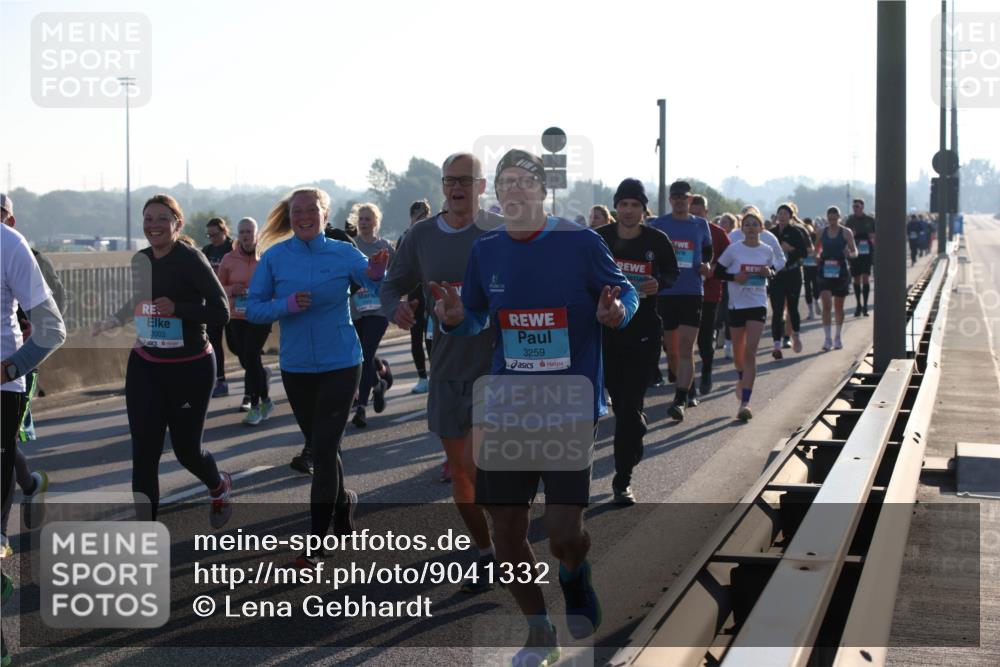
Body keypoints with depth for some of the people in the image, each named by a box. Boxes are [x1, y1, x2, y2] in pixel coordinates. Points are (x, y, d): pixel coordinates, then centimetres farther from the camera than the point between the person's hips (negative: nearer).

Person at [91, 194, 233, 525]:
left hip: (190, 368, -5)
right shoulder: (140, 260, 4)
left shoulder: (191, 260, -15)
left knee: (186, 448, 6)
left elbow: (221, 313, -19)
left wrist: (177, 308, -28)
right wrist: (112, 321, 14)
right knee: (143, 454, -3)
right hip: (144, 368, 5)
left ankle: (219, 486, 42)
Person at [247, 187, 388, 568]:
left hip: (340, 365, -3)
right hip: (296, 367, 3)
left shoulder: (343, 254, -5)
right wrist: (287, 305, -20)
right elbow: (253, 308, -2)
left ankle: (315, 544, -4)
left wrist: (377, 274, -25)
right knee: (318, 447, 16)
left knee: (324, 450, -8)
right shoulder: (275, 258, -2)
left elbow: (384, 293, -3)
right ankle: (342, 501, 45)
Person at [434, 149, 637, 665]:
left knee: (564, 533, -11)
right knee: (505, 531, 6)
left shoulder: (580, 243, -8)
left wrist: (616, 312, -20)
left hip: (571, 408, -4)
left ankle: (575, 576, 29)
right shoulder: (485, 251, 3)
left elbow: (625, 293, 3)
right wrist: (455, 318, -8)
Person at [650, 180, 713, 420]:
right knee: (670, 347, 9)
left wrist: (705, 265, 2)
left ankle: (680, 400, -16)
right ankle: (687, 389, 29)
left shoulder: (700, 225, 8)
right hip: (665, 292, 1)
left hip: (692, 292, -1)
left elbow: (708, 251, 22)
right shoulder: (659, 225, 5)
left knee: (686, 346, -12)